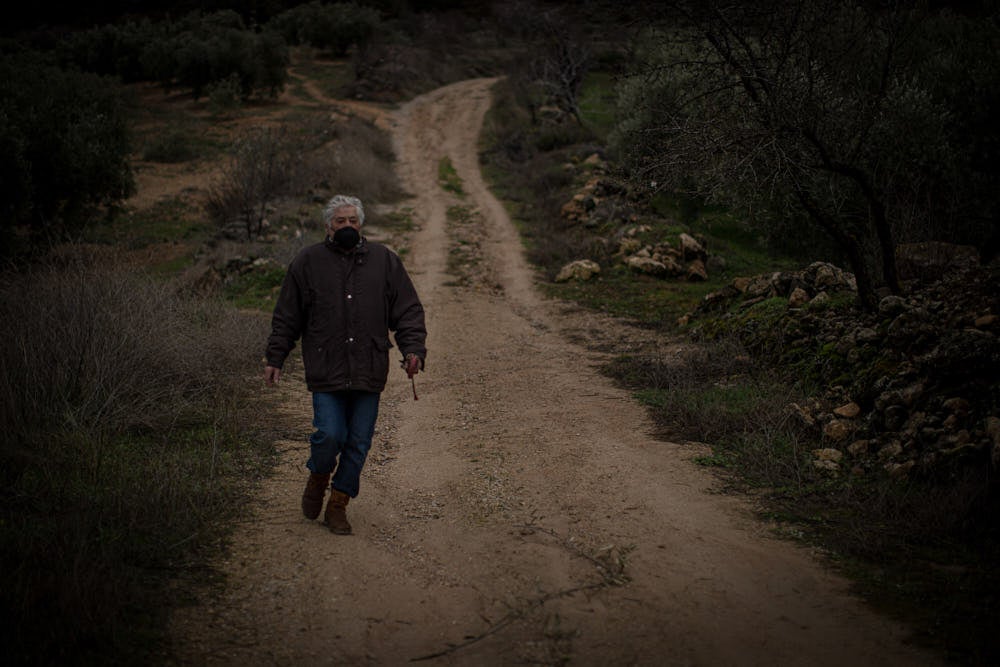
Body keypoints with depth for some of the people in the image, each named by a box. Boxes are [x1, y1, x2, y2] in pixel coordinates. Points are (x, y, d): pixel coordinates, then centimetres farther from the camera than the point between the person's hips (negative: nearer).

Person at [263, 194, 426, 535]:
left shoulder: (385, 261, 9)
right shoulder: (308, 262, 5)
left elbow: (408, 311, 9)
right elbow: (286, 317, 10)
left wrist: (413, 348, -5)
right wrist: (274, 359, 7)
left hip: (369, 372, 2)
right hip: (326, 370, -2)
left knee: (359, 442, 4)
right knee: (330, 435, -11)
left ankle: (338, 505, 19)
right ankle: (318, 477, 22)